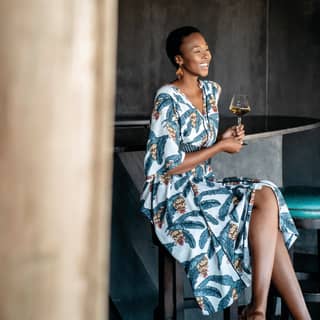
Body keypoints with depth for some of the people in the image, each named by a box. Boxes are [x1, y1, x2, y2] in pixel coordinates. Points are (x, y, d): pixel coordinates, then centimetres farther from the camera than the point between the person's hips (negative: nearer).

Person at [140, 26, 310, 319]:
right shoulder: (168, 99, -13)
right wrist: (220, 146, -9)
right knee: (265, 199, -22)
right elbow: (171, 165, -15)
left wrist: (225, 138, -1)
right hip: (173, 197, -7)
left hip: (202, 185, 7)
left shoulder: (211, 90, 11)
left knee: (267, 197, -20)